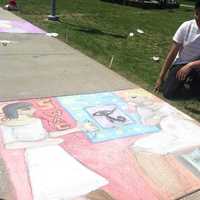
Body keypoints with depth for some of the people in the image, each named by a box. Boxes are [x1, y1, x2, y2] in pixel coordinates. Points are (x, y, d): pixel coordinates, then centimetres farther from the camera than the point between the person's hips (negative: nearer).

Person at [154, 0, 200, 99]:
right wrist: (161, 77, -9)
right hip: (181, 64, 1)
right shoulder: (186, 26, -11)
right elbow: (172, 53, -8)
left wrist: (190, 65, -34)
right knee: (168, 93, -20)